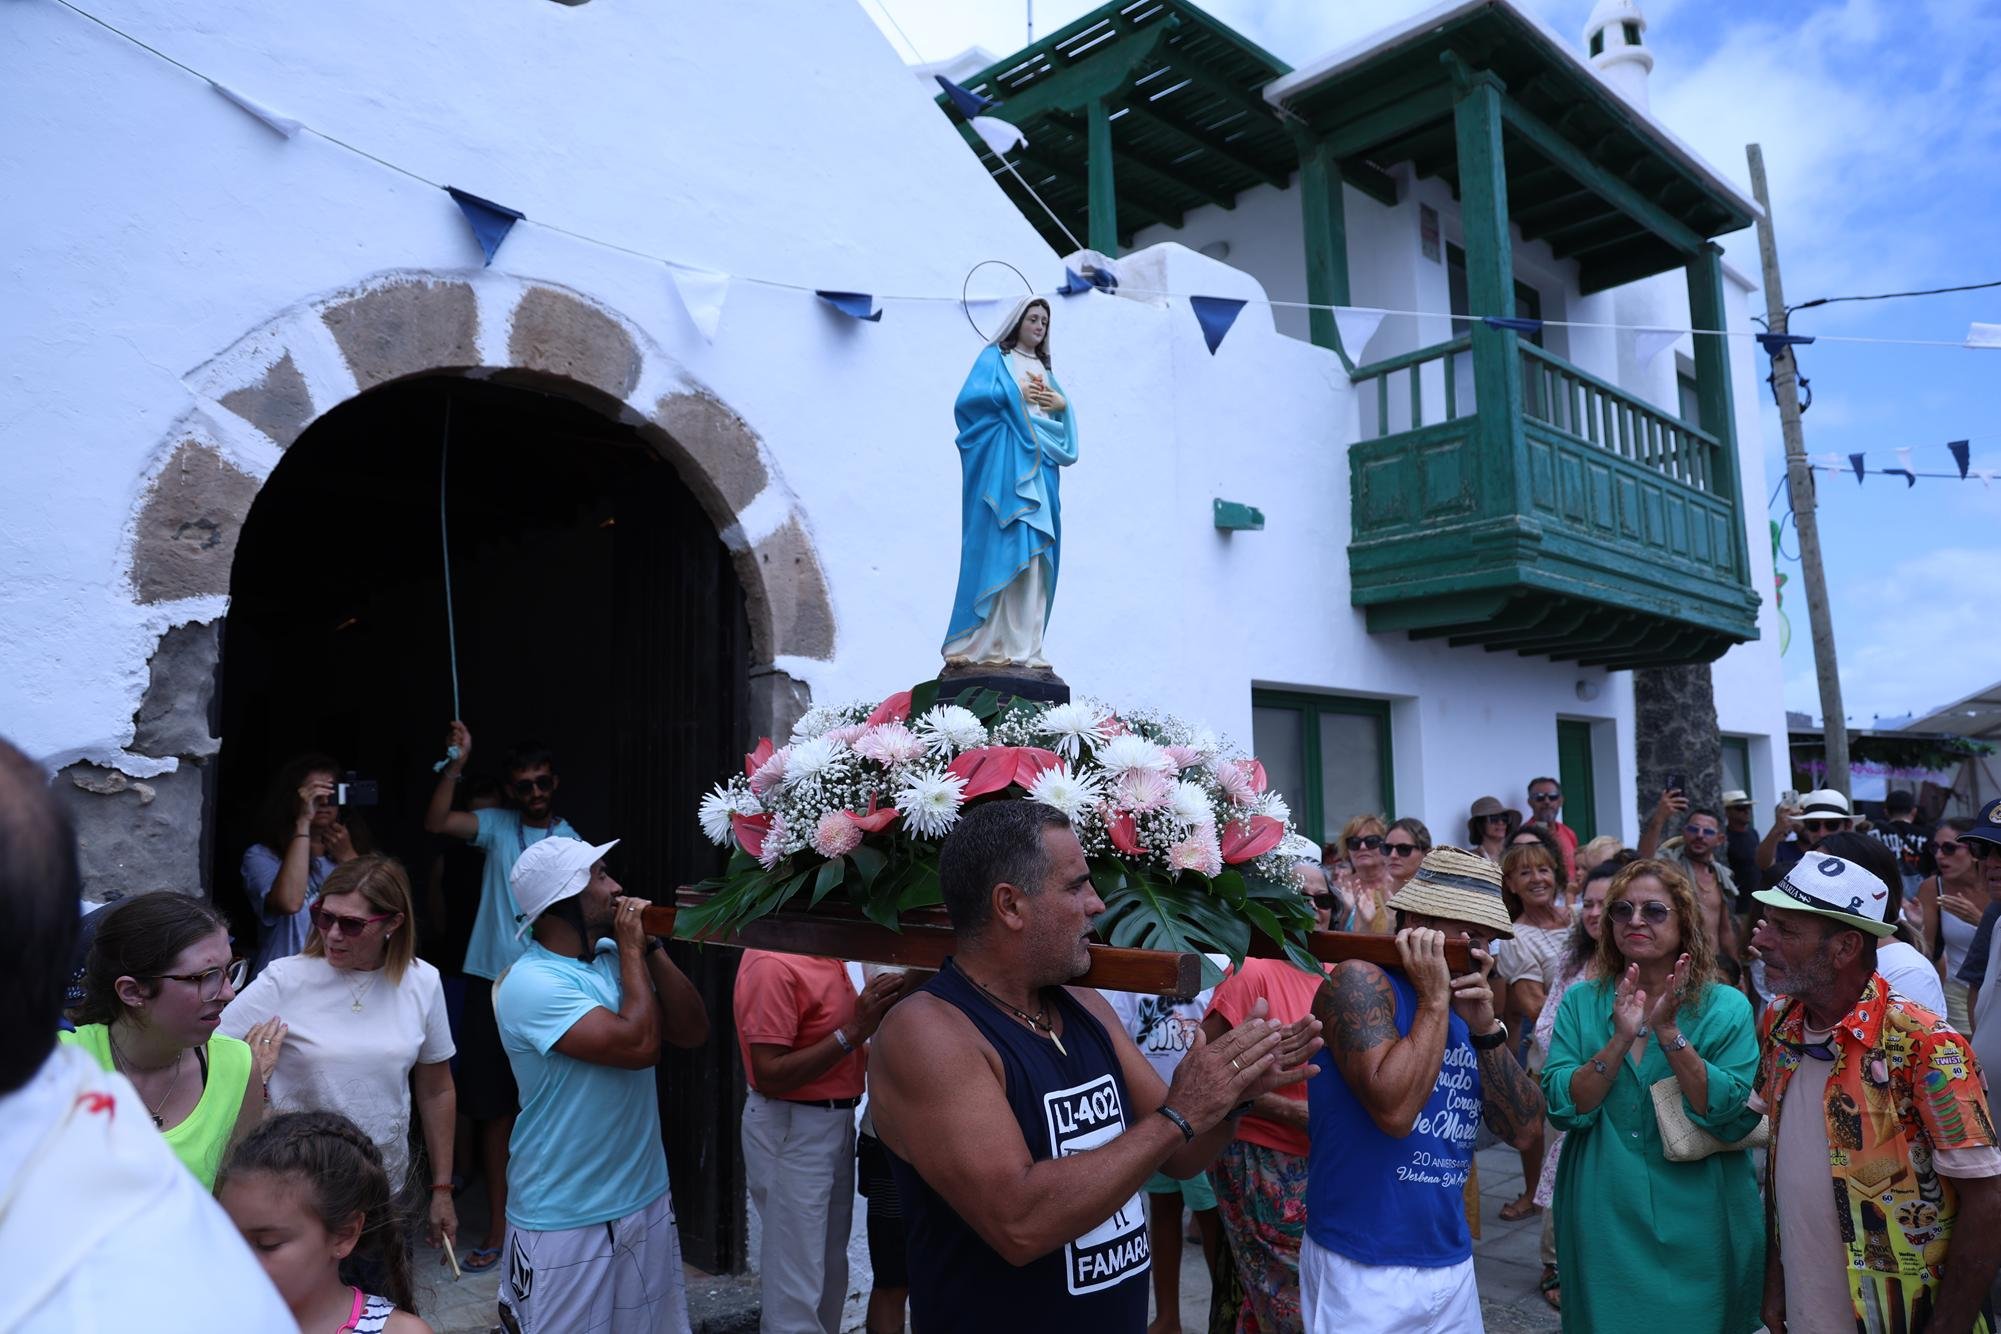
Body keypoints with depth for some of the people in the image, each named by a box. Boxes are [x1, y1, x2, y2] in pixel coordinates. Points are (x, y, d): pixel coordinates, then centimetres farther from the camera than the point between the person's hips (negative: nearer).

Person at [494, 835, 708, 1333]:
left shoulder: (616, 955, 2)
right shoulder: (531, 984, -20)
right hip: (564, 1222, -7)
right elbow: (640, 1044, -28)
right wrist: (632, 950, -17)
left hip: (648, 1198, 7)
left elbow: (693, 1031, -2)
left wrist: (652, 947, -9)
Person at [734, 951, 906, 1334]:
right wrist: (853, 1032, -27)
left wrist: (872, 1013, -3)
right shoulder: (773, 963, -23)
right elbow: (769, 1075, -24)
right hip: (790, 1130, -9)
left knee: (831, 1269, 21)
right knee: (796, 1283, 3)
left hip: (836, 1122, 9)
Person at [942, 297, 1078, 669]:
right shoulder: (994, 357, 6)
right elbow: (968, 399, -8)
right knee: (998, 548, -12)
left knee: (1033, 551, 0)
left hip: (1039, 467, 6)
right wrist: (1014, 393, -11)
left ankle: (1023, 645, -1)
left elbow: (1063, 421, 21)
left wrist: (1063, 405, 0)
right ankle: (982, 642, -10)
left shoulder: (1046, 368, 24)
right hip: (1003, 464, -6)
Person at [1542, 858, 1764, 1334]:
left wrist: (1669, 1032, -22)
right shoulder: (1580, 1003, -1)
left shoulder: (1727, 1008, -4)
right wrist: (1620, 1040, -21)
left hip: (1698, 1227, -1)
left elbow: (1735, 1119, -15)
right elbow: (1562, 1109, -10)